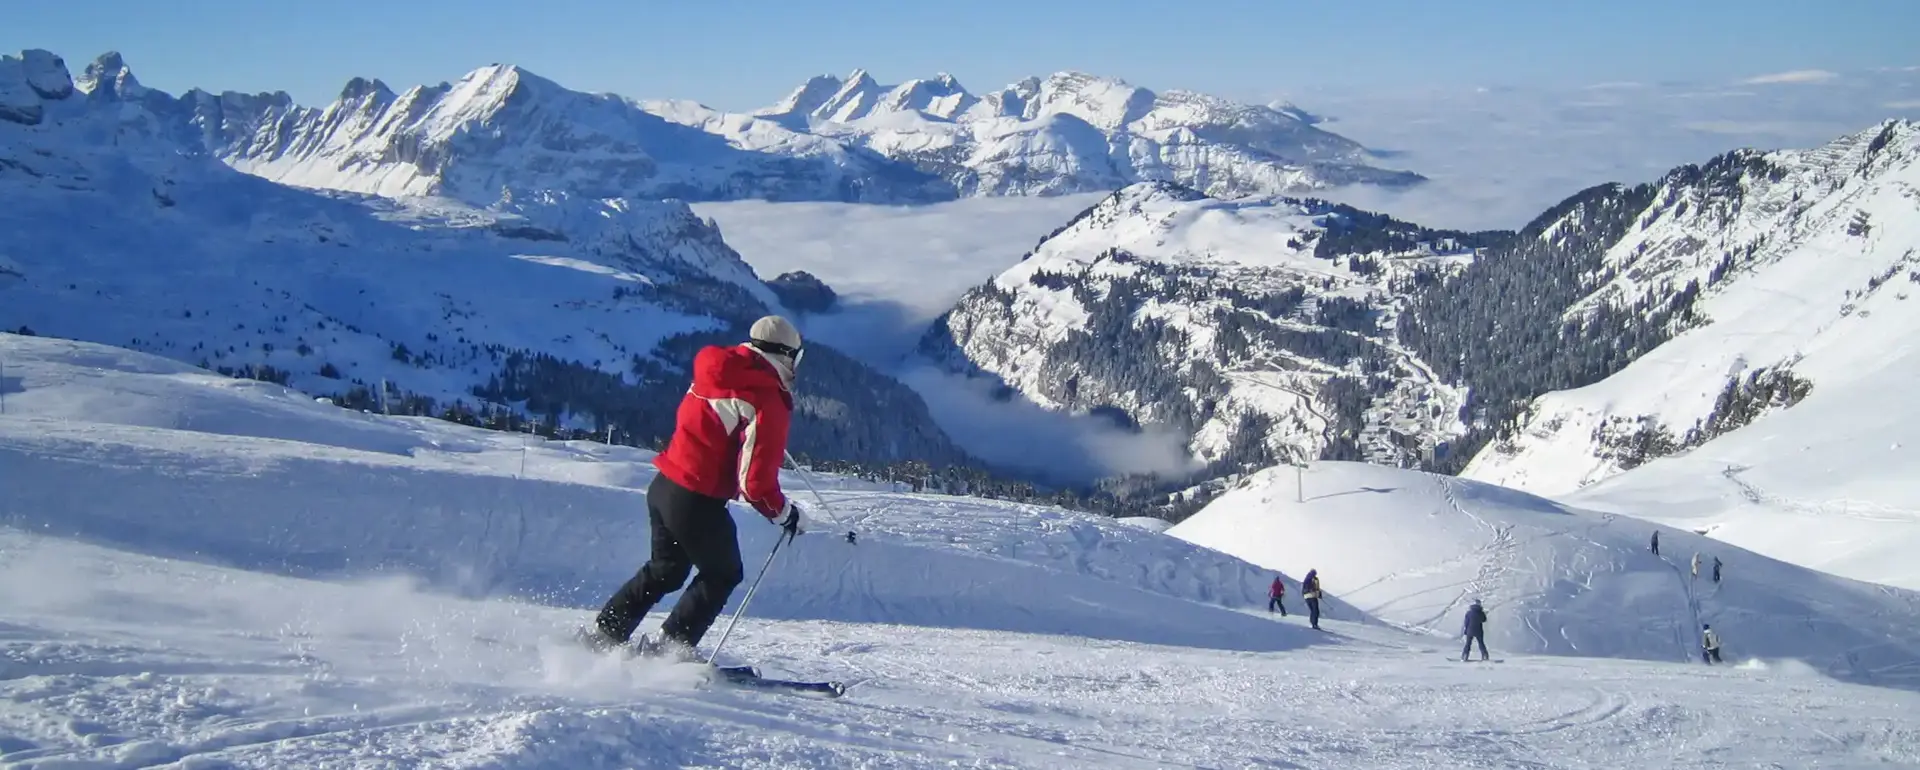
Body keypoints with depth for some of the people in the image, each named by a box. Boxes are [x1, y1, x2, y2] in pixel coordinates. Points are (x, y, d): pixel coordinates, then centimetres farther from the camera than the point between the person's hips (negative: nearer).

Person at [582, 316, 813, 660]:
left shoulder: (720, 369, 4)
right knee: (722, 575, 16)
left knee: (666, 569, 27)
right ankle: (669, 650, 12)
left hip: (663, 486, 8)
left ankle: (602, 635, 28)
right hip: (697, 502, -8)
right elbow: (756, 483, -21)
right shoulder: (768, 404, -18)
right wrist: (787, 515, -4)